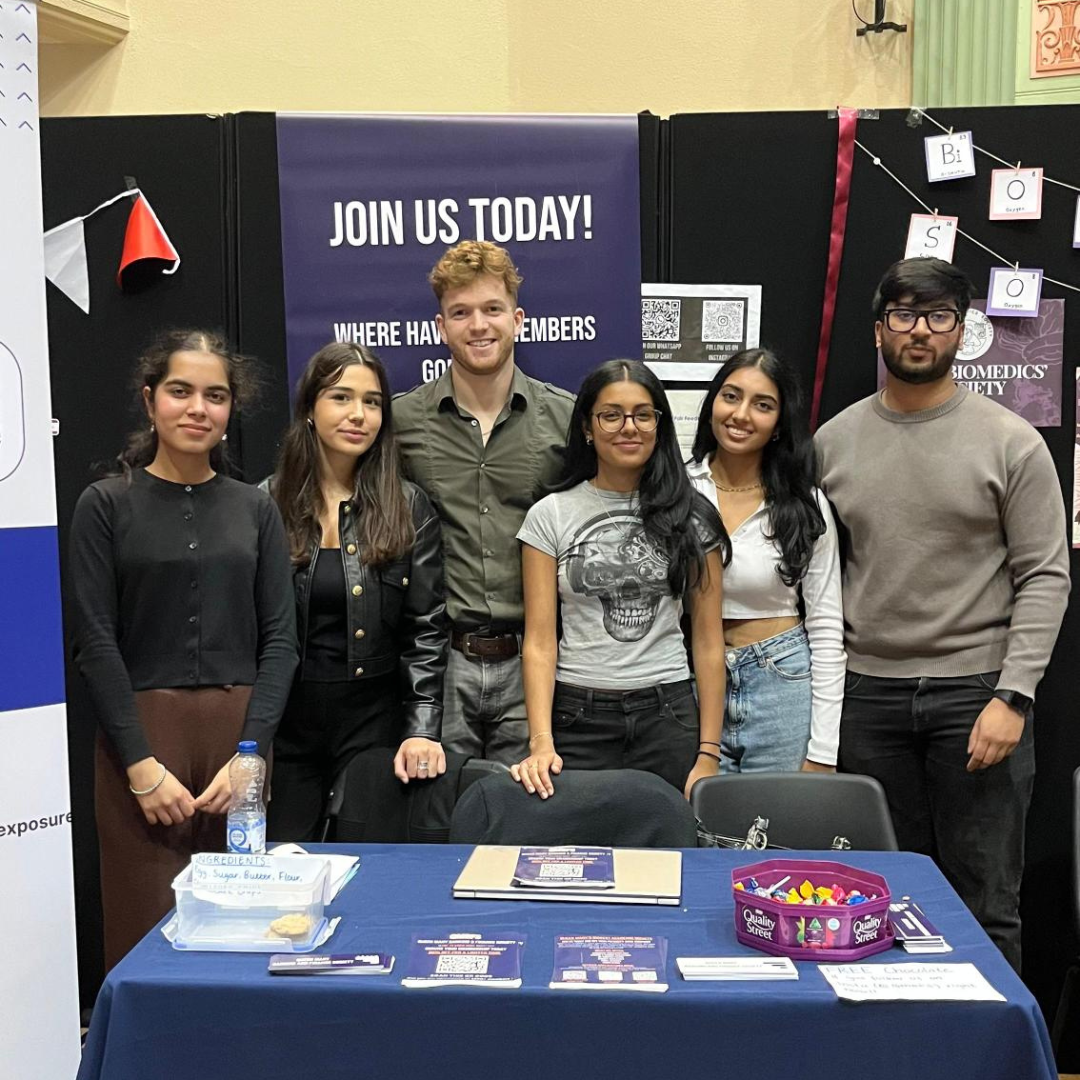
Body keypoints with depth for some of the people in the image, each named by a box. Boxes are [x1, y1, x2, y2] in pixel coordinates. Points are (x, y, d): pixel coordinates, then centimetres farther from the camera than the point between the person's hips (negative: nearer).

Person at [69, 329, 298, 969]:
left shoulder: (255, 509, 8)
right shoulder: (107, 505, 1)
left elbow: (281, 639, 4)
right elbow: (96, 641, -4)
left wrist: (250, 752, -7)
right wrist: (141, 763, -10)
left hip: (240, 734, 2)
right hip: (142, 734, -2)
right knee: (150, 934, 2)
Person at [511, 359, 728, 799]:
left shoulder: (691, 517, 3)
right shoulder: (550, 516, 1)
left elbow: (708, 642, 3)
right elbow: (540, 642, -3)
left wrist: (709, 754, -2)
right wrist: (541, 741, -15)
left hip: (668, 714, 1)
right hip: (578, 716, 0)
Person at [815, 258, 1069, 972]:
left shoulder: (1011, 442, -2)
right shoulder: (833, 442, 7)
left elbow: (1046, 577, -4)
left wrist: (1012, 696, -12)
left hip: (977, 690, -2)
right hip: (868, 693, 3)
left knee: (985, 902, 3)